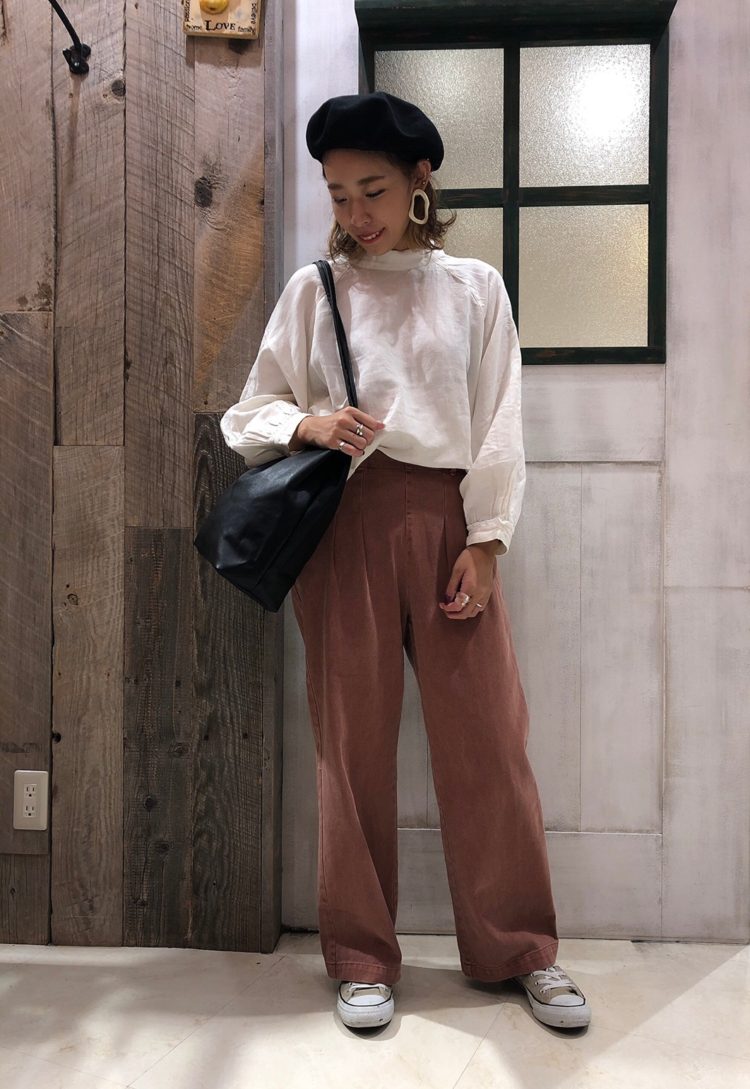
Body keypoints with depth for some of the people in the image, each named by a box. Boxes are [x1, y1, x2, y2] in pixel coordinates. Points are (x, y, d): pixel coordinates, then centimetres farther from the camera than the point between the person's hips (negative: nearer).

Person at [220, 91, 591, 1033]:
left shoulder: (473, 286, 11)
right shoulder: (313, 289, 10)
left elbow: (498, 425, 6)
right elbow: (248, 414, 10)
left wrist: (485, 544, -3)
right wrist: (305, 425, -12)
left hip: (447, 520, 1)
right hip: (346, 524, 0)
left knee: (487, 737, 2)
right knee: (353, 742, 5)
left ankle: (520, 947, 22)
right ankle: (362, 956, 23)